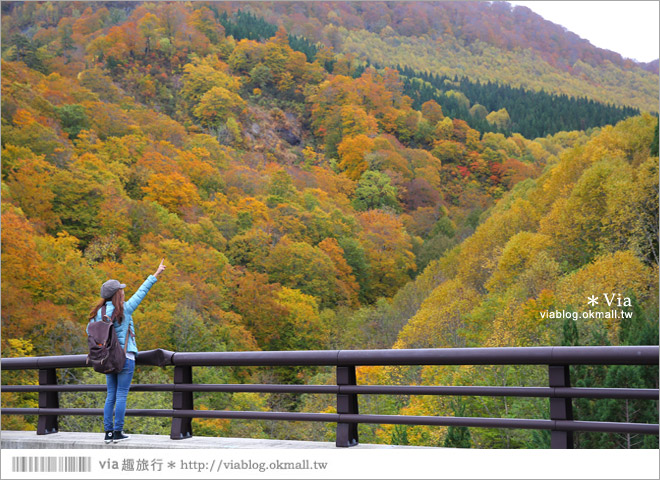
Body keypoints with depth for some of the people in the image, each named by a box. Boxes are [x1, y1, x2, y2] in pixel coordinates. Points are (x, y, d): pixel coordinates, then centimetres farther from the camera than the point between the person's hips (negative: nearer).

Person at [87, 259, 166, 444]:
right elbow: (141, 292, -4)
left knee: (111, 396, 10)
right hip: (125, 357, -5)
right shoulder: (124, 309, -10)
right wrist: (156, 274, 4)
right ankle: (118, 433, 1)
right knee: (121, 395, -1)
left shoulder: (98, 312, 3)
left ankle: (108, 432, 11)